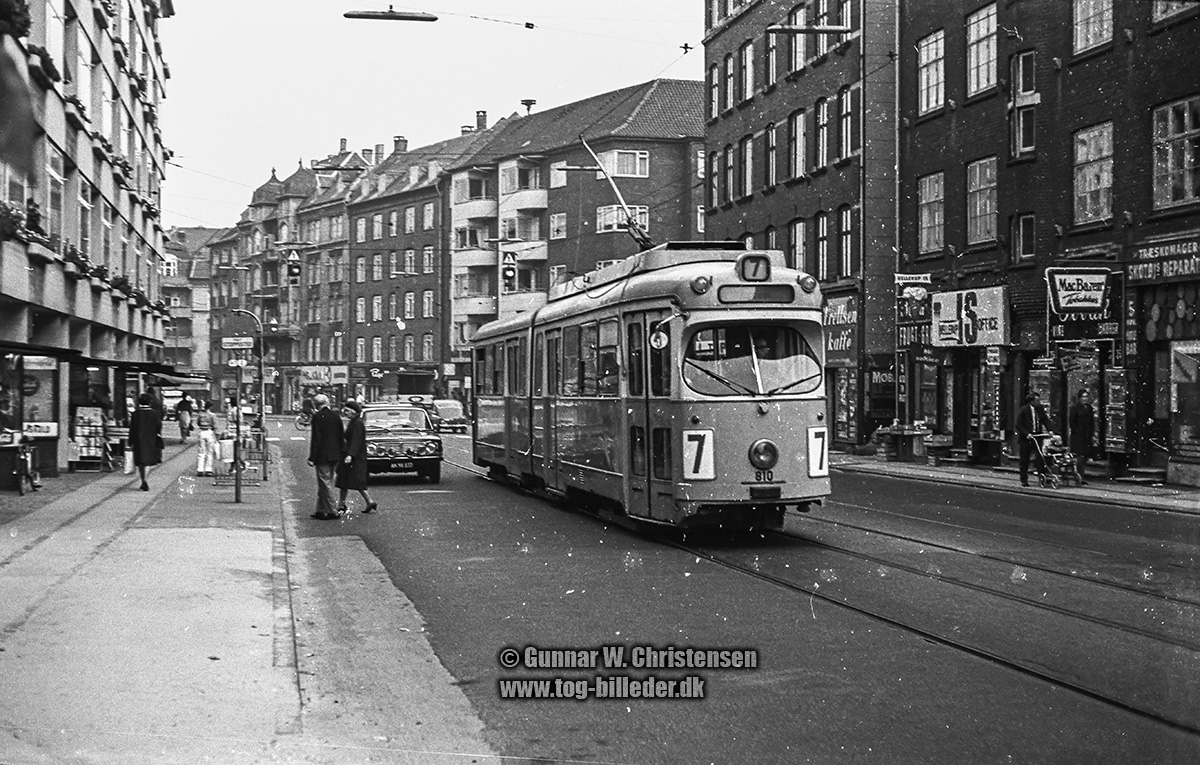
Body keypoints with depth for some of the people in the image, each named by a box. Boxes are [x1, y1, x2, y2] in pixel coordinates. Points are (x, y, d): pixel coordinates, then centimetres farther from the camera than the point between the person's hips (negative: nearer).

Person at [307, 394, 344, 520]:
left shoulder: (318, 417, -12)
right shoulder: (336, 416, 8)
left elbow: (316, 438, -15)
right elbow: (341, 435, 11)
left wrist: (312, 457, -12)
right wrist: (339, 454, 17)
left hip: (323, 456, -7)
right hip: (335, 455, 7)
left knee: (325, 483, -2)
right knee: (326, 482, 15)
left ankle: (330, 511, -2)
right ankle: (321, 510, 20)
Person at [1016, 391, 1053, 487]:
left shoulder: (1040, 409, 5)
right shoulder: (1023, 410, -9)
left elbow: (1046, 420, 8)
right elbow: (1019, 425, -10)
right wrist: (1027, 434, -21)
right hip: (1026, 438, -4)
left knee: (1041, 457, -7)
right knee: (1024, 460, 3)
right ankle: (1024, 480, 12)